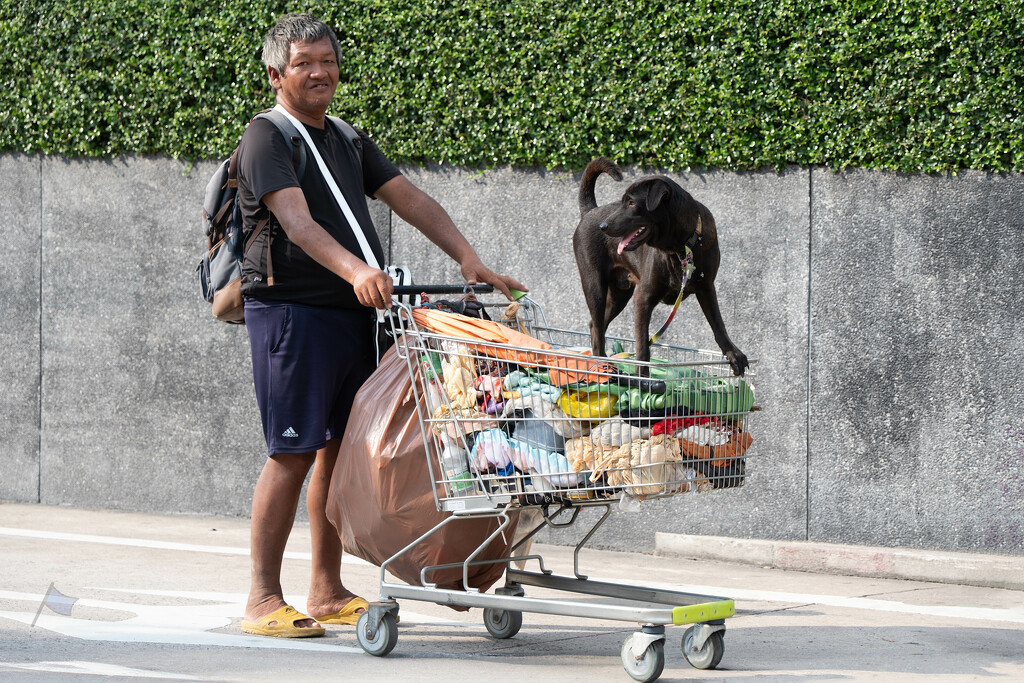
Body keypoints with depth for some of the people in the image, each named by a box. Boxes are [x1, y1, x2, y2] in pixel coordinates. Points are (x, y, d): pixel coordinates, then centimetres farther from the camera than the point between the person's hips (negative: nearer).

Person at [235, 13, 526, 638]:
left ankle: (328, 592, 15)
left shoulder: (348, 141, 20)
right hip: (292, 311, -8)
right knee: (292, 455, -9)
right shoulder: (267, 139, -6)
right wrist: (355, 269, -37)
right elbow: (297, 221, -21)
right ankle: (264, 599, -4)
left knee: (339, 451, 8)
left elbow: (413, 201, 15)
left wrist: (469, 259, 0)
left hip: (355, 315, 8)